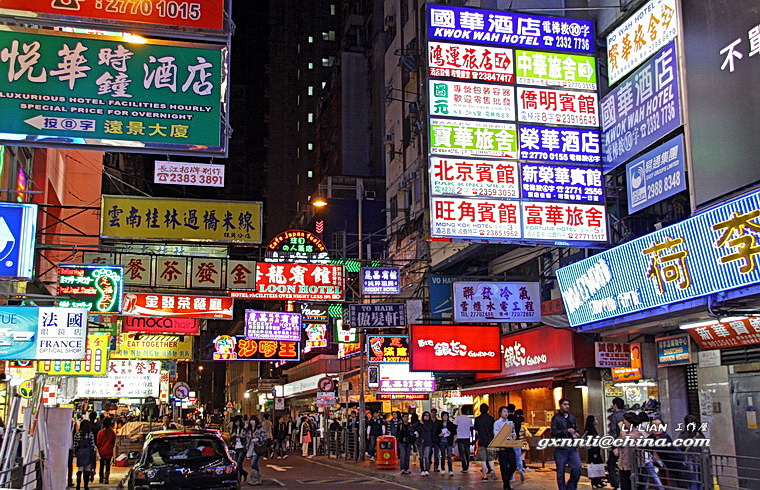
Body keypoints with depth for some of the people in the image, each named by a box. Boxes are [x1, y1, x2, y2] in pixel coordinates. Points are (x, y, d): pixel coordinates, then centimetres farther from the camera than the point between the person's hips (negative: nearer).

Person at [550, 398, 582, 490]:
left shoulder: (571, 417, 15)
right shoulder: (556, 418, -2)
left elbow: (576, 429, 30)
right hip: (560, 448, -5)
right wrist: (567, 431, -17)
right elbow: (553, 433, -13)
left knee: (577, 468, -4)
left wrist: (576, 433, 7)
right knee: (560, 471, 1)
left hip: (572, 448, 5)